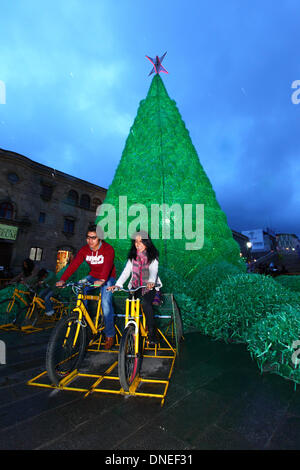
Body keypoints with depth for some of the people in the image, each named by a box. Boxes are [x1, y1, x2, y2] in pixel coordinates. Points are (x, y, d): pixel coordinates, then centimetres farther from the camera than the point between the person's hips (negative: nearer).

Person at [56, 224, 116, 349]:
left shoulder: (108, 249, -21)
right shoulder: (84, 250, -8)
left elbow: (107, 265, -39)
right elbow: (74, 264, -19)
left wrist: (102, 280, -57)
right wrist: (63, 279, -33)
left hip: (107, 278, -5)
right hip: (93, 276, 5)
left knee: (105, 302, -21)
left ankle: (110, 335, -3)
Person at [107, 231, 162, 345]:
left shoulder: (152, 256, -1)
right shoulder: (132, 256, 8)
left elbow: (153, 270, -18)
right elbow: (126, 271, -1)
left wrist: (151, 281, -39)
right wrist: (117, 284, -17)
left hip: (150, 287, -3)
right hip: (136, 287, 3)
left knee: (145, 303, -26)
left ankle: (152, 334, -13)